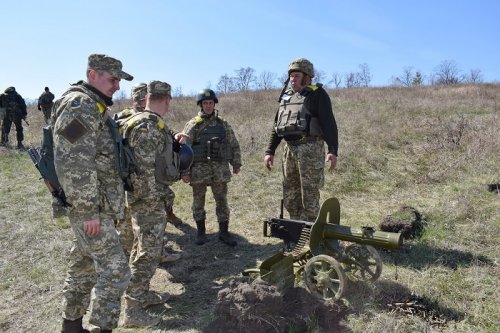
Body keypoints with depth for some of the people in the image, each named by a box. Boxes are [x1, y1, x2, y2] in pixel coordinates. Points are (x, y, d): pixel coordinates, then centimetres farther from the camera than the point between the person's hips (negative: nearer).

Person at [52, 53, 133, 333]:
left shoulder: (95, 107, 16)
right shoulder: (80, 106, -16)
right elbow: (74, 166, -24)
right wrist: (89, 210, -22)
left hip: (98, 205, 10)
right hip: (91, 207, -10)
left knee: (85, 266, 18)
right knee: (115, 269, -7)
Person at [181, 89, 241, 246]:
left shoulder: (223, 124, 9)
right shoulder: (193, 124, 0)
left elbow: (234, 145, 14)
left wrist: (236, 164, 9)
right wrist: (184, 171, -10)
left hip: (220, 169, 2)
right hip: (199, 169, -2)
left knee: (222, 201, 6)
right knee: (198, 202, 7)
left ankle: (224, 232, 17)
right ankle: (201, 232, 21)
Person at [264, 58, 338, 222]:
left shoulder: (317, 94, -2)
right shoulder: (286, 96, 18)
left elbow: (329, 123, -10)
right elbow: (277, 125, 20)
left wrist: (333, 150, -21)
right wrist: (270, 151, 14)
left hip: (310, 148, -7)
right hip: (289, 148, 7)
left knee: (309, 196, -4)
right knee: (289, 196, 11)